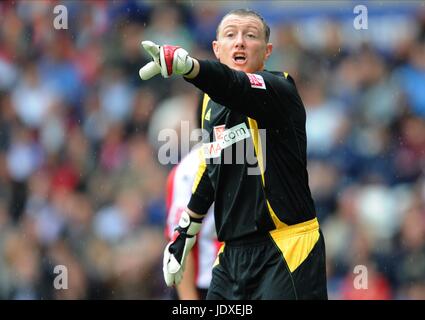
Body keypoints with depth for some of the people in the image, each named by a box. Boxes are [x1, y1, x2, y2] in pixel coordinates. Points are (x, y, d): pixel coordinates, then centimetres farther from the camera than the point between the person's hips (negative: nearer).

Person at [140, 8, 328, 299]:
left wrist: (187, 65, -51)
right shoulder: (212, 104, 13)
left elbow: (237, 88, -33)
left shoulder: (279, 89, -10)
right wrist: (185, 231, 31)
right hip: (232, 254, 7)